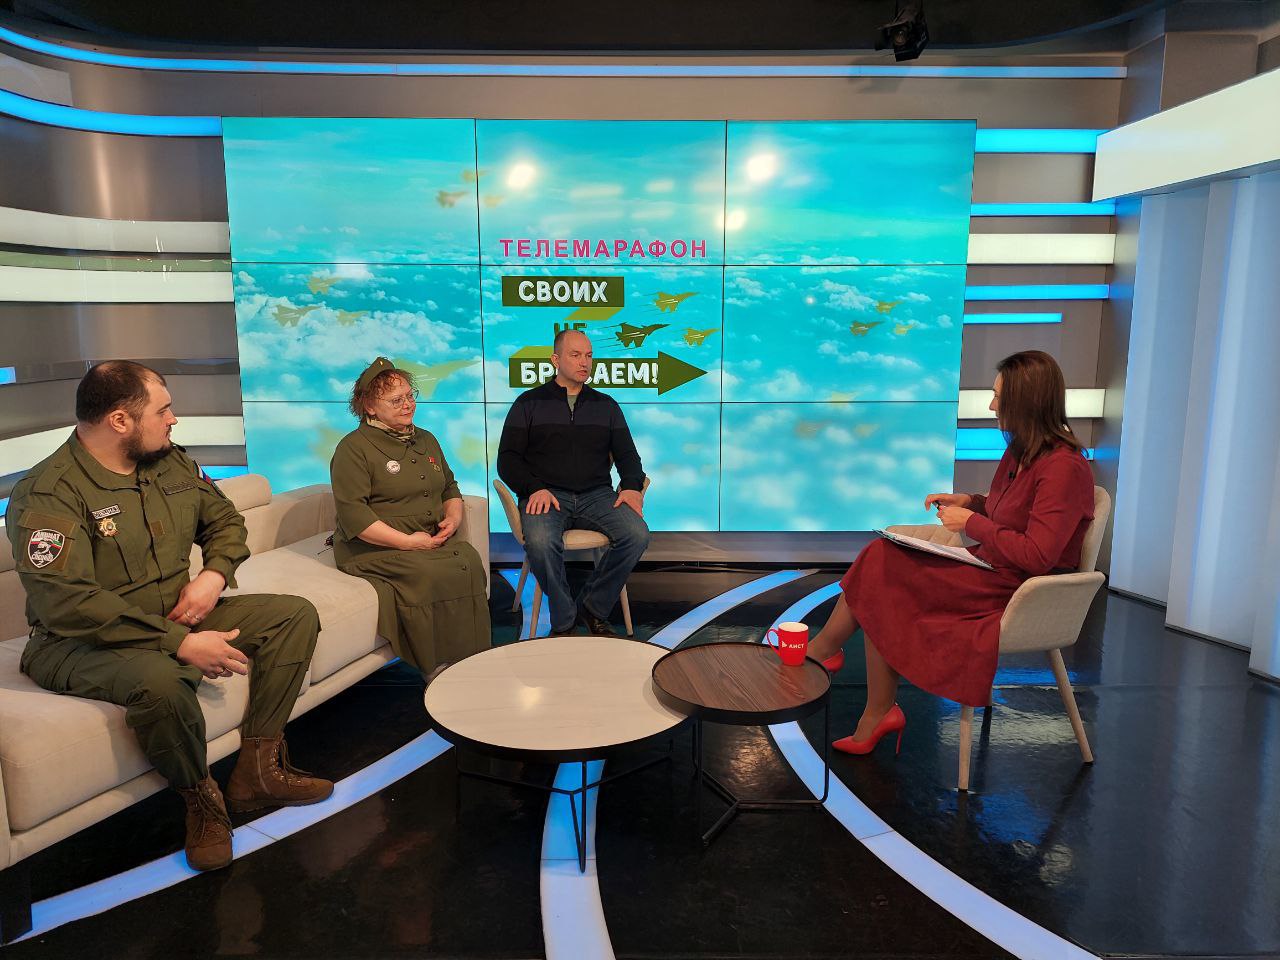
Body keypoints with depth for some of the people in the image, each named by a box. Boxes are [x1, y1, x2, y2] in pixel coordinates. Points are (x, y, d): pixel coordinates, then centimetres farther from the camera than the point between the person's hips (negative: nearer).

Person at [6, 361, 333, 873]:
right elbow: (68, 603, -29)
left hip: (178, 617, 8)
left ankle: (257, 770, -3)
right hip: (82, 642, -7)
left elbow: (224, 519, 15)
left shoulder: (170, 462, 4)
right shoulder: (48, 495, -20)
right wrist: (181, 643, -33)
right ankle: (200, 798, -9)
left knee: (295, 614, -3)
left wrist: (214, 574, -9)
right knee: (158, 679, -40)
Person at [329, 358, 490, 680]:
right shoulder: (354, 448, -3)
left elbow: (450, 488, 27)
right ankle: (439, 673, -21)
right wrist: (407, 541, -19)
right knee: (437, 574, -32)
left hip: (433, 541, 6)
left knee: (469, 559, -26)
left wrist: (452, 519, 4)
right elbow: (352, 514, -13)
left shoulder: (426, 440, 20)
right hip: (373, 548, -6)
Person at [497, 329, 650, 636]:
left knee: (637, 534, -26)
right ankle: (563, 622, -14)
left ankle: (592, 609, -8)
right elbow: (508, 458, 6)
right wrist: (535, 488, -13)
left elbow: (627, 454, 16)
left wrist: (632, 487, -6)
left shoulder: (606, 405, 20)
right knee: (540, 541, -36)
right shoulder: (529, 403, 12)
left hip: (597, 495, 3)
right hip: (547, 494, -2)